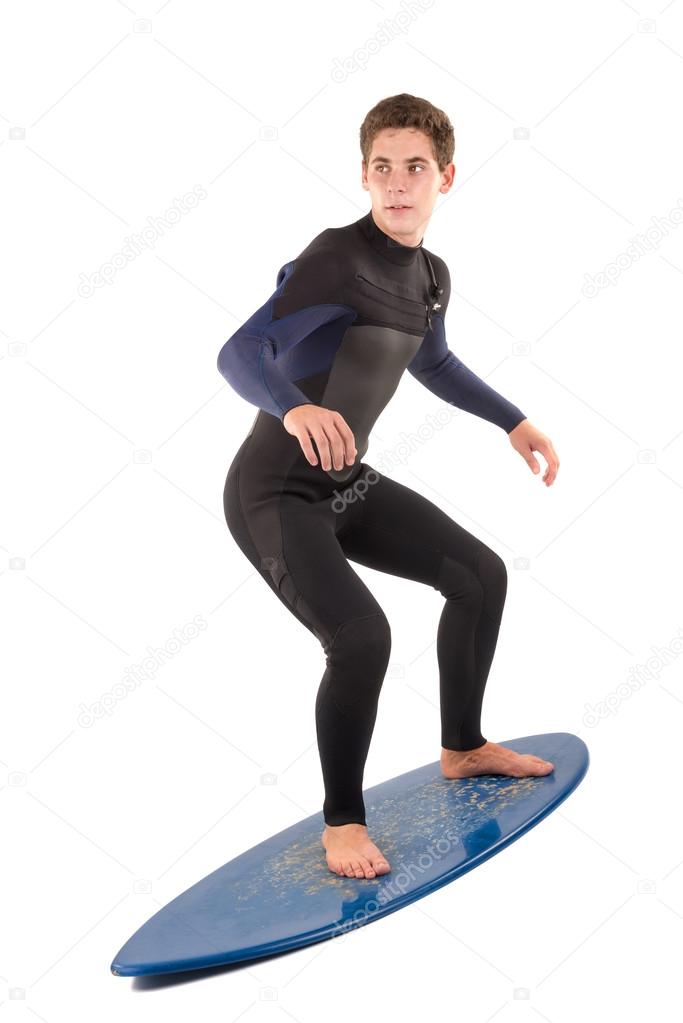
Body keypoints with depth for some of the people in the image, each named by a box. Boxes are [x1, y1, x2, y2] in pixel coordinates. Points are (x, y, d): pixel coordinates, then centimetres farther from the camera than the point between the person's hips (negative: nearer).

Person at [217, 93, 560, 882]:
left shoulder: (431, 276, 6)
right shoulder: (337, 259, -21)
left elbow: (432, 362, 26)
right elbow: (238, 354, -29)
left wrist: (512, 420, 25)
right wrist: (296, 408, -50)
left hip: (348, 485, 9)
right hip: (275, 494, -8)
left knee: (481, 574, 12)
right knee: (361, 637, -26)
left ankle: (463, 747, 31)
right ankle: (342, 820, 0)